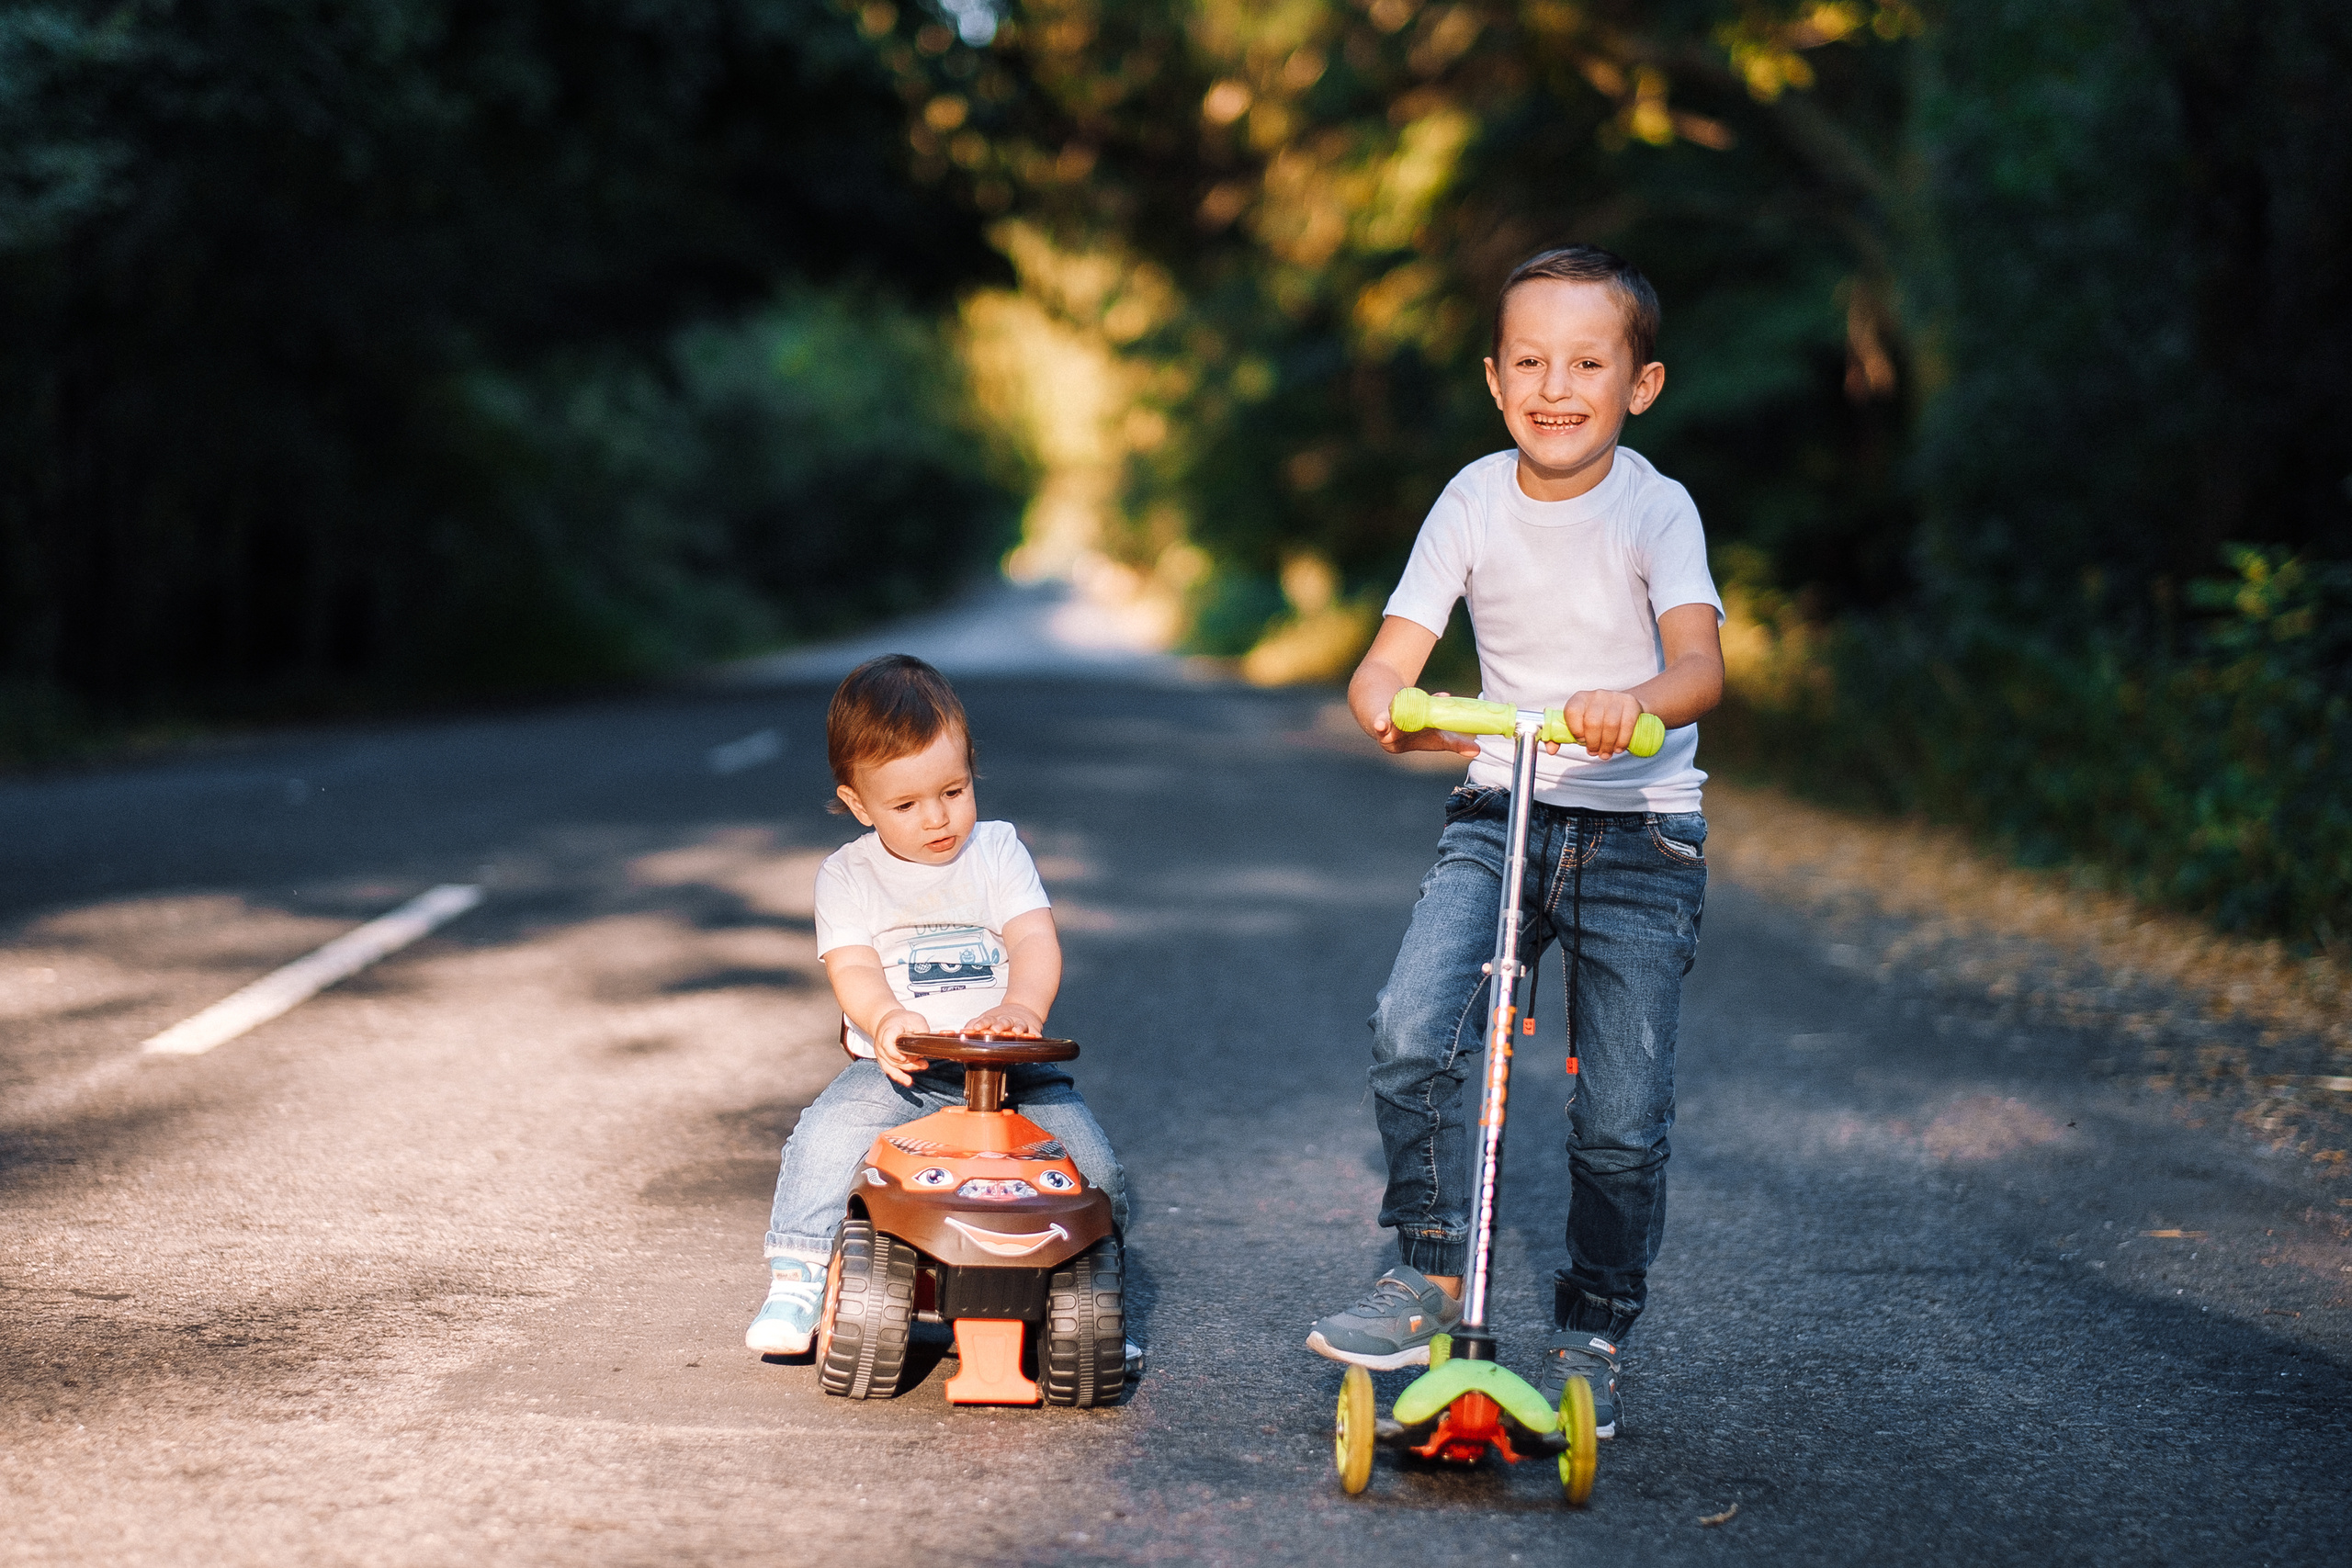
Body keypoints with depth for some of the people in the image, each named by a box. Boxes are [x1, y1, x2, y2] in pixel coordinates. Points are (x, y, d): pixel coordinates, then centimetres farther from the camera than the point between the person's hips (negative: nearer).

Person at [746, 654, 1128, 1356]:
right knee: (824, 1135, -27)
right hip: (898, 1070, 0)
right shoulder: (848, 875, 6)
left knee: (1093, 1166, -17)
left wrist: (1022, 1006, -30)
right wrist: (886, 1019, -32)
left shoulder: (996, 850, 7)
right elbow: (853, 968, -7)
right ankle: (796, 1283, -15)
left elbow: (1036, 940, -7)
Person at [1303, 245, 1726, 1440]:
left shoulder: (1654, 510, -8)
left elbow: (1701, 665, -24)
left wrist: (1633, 700, -46)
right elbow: (1383, 666, -3)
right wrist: (1393, 712, -28)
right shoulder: (1476, 500, 0)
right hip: (1499, 811, 2)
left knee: (1622, 1121, -4)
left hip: (1640, 828, -2)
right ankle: (1431, 1275, -5)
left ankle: (1591, 1338, 17)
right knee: (1411, 1035, -21)